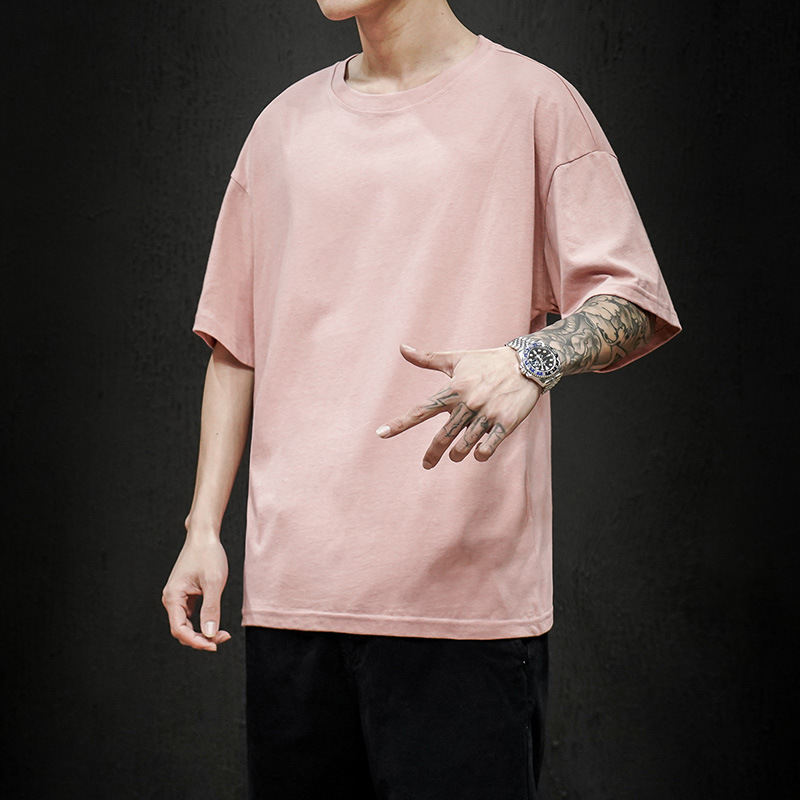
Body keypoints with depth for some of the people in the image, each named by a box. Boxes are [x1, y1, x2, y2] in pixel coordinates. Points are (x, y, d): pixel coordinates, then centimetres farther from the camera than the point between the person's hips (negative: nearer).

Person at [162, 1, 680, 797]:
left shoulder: (530, 103, 2)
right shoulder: (284, 125, 16)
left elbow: (636, 305, -1)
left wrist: (534, 358, -23)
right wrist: (203, 527, 10)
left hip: (464, 585, -4)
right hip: (289, 582, 4)